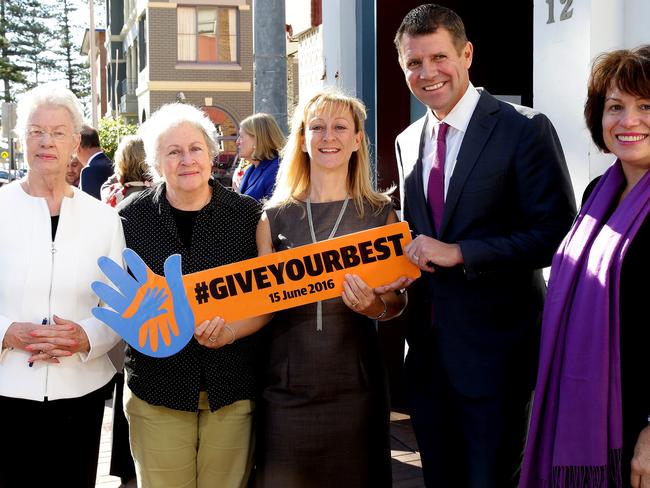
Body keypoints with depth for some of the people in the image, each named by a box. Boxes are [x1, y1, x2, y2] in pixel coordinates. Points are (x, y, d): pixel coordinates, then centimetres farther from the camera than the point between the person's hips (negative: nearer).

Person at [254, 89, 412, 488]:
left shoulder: (380, 212, 3)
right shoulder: (275, 217, 5)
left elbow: (398, 300, 3)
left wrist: (376, 305, -19)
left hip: (354, 384, 0)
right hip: (287, 385, 1)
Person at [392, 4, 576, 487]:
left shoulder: (525, 129, -10)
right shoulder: (408, 142, 11)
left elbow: (556, 234, -15)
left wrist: (458, 253, -20)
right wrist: (410, 255, 0)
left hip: (495, 351, -6)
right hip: (427, 349, 6)